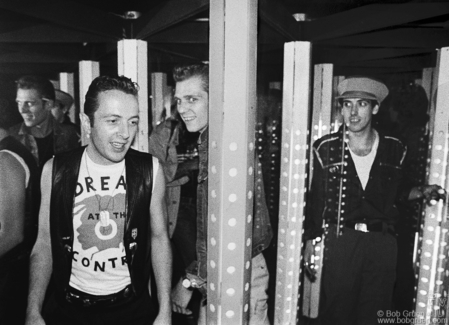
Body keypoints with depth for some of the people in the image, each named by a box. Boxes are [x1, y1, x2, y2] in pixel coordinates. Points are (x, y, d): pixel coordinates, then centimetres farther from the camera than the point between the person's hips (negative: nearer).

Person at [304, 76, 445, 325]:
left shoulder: (394, 149, 2)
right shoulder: (326, 148, -3)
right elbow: (316, 199, 1)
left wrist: (421, 192, -1)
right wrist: (310, 242, 2)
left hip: (382, 241, 2)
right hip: (340, 239, -2)